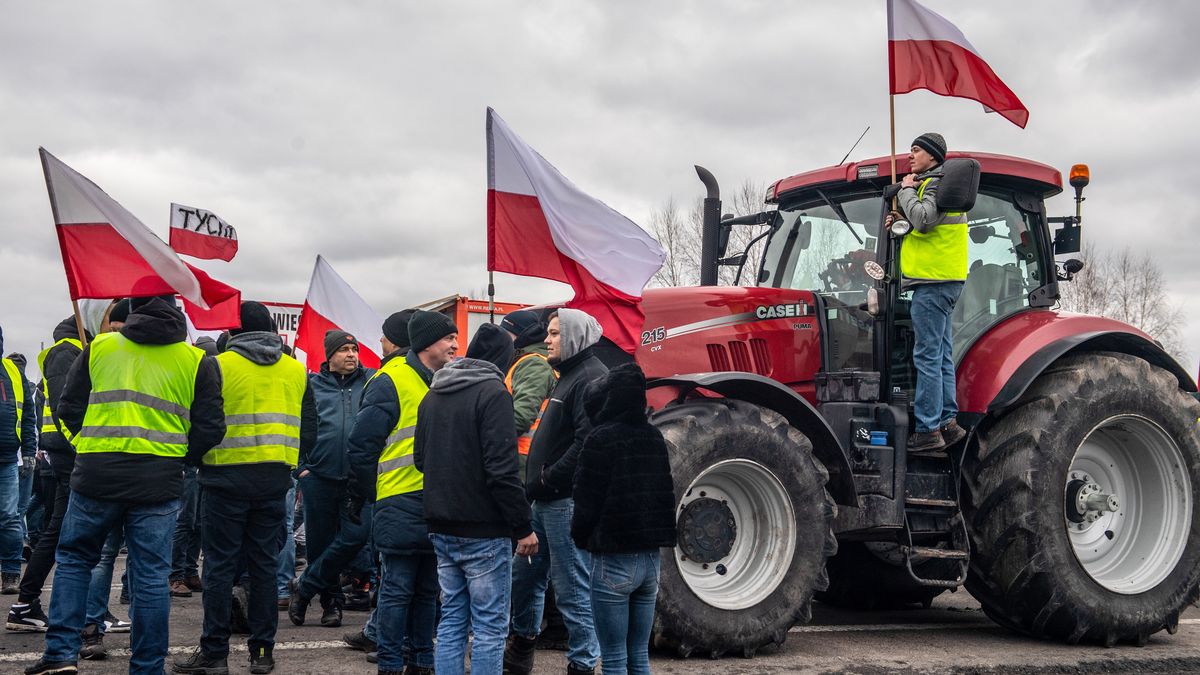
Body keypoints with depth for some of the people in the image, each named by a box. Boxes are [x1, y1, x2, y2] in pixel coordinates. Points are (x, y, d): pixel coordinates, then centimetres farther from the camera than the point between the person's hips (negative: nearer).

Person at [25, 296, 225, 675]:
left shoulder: (99, 348, 7)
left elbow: (69, 410, 10)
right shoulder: (197, 361, 4)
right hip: (159, 483, 0)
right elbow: (210, 429, 1)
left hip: (96, 476, 1)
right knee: (151, 576, 5)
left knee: (74, 559, 16)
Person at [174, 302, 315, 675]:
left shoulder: (219, 366, -5)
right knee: (265, 564, 10)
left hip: (227, 478, -4)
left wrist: (196, 459, 12)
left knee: (220, 566, 2)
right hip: (275, 481, 4)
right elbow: (308, 431, 11)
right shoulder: (297, 371, 8)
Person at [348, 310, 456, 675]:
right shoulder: (391, 382, -10)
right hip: (403, 504, -7)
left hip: (437, 504, 7)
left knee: (427, 589, 13)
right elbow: (362, 444, -10)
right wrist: (373, 494, -5)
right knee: (397, 589, 0)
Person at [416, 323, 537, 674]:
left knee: (452, 619, 14)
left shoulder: (433, 395, 12)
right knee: (489, 625, -1)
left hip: (442, 529, 7)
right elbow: (502, 469, -19)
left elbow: (420, 458, 19)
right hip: (483, 531, -7)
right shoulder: (492, 392, -13)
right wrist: (523, 527, -15)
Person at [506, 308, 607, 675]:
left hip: (569, 502, -10)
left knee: (573, 589, -3)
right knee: (525, 576, 18)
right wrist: (536, 484, 12)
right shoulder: (569, 376, 19)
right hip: (547, 501, 10)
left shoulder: (592, 378, -13)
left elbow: (587, 445, -23)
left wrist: (543, 482, -20)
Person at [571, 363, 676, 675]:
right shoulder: (654, 437, 8)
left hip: (614, 560, -6)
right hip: (651, 558, 6)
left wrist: (580, 536, 7)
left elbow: (587, 500, -11)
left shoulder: (602, 438, -12)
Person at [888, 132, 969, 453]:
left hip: (933, 282, -11)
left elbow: (924, 219, -25)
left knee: (928, 355, -10)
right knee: (941, 355, 11)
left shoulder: (937, 184, -9)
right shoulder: (929, 184, 23)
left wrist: (906, 191, -10)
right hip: (940, 282, 11)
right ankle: (948, 421, 13)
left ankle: (928, 430, -10)